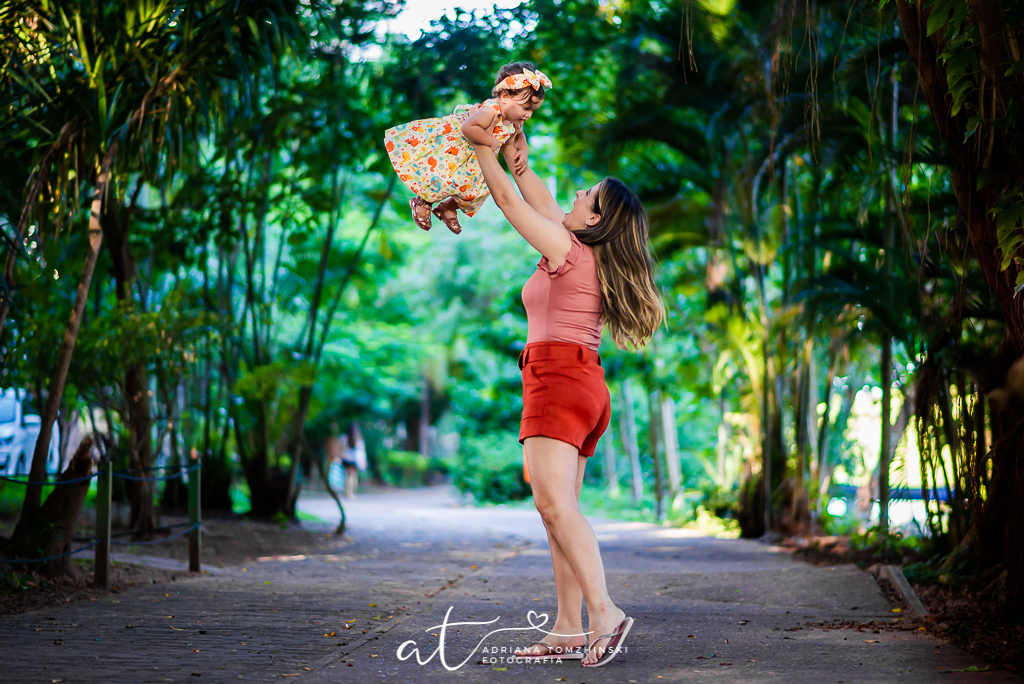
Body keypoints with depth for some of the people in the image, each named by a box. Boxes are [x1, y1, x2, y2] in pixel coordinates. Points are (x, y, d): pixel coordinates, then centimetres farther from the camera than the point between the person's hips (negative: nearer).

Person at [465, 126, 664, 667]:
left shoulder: (566, 250, -6)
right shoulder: (594, 256, 17)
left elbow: (508, 201, 1)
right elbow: (544, 206, 30)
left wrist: (481, 149, 12)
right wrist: (518, 159, 32)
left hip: (558, 378, -9)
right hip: (585, 385, 9)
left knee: (555, 503, -18)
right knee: (558, 510, 5)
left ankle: (604, 613, -26)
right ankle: (569, 630, 2)